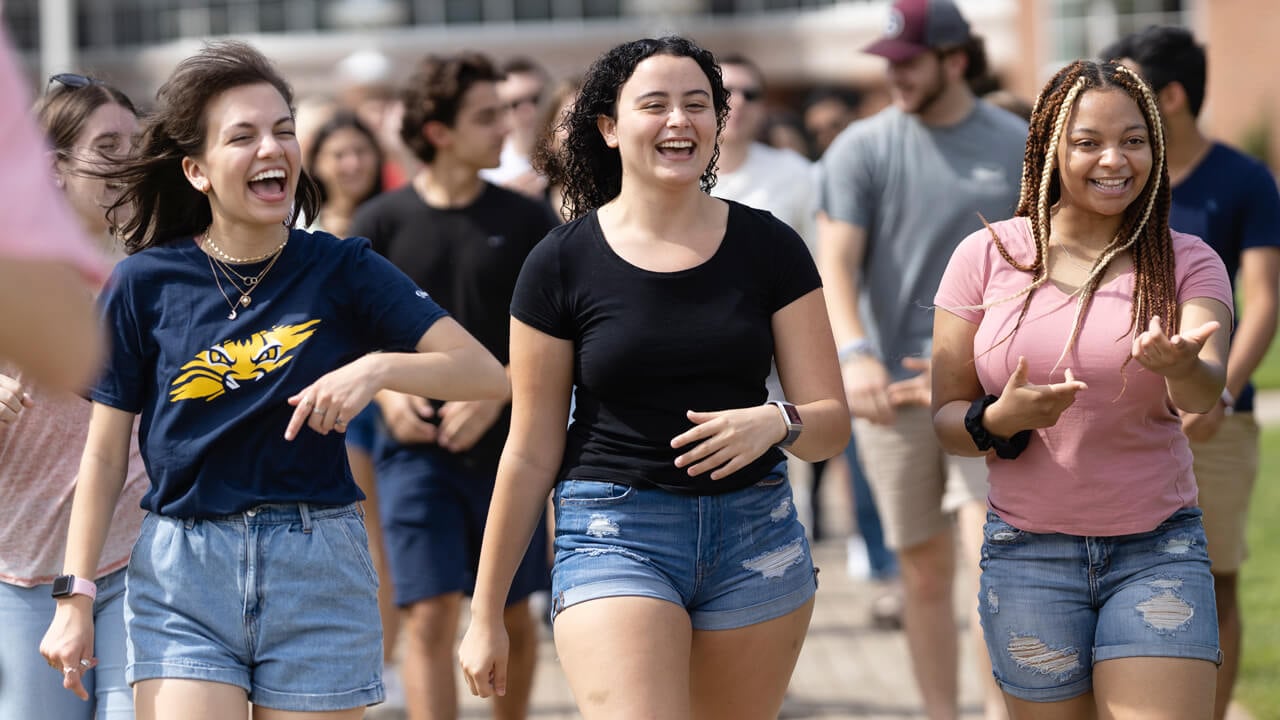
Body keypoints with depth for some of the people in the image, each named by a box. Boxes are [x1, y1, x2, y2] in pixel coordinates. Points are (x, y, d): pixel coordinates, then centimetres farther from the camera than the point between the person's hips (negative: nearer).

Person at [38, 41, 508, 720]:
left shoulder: (341, 270, 0)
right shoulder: (144, 283, 0)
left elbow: (486, 372, -5)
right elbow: (104, 456, 5)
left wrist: (378, 367, -22)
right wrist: (75, 596, 1)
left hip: (319, 571, 1)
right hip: (181, 580, 0)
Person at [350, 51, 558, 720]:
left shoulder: (527, 220, 2)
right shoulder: (382, 222, 0)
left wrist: (495, 394, -11)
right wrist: (387, 392, -10)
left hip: (508, 445, 2)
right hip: (417, 447, -1)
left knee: (511, 616, 11)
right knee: (429, 616, -10)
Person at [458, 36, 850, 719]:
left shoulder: (768, 246, 2)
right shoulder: (562, 263, -1)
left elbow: (832, 423, 2)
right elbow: (531, 452, 3)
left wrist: (776, 424, -22)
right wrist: (485, 616, 4)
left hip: (755, 532, 3)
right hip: (613, 534, -2)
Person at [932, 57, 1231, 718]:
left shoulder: (1187, 263, 0)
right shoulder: (987, 255, 0)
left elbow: (1206, 393, -18)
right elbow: (945, 416, 3)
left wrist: (1183, 367, -41)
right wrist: (1000, 421, -19)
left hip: (1158, 550, 0)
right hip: (1028, 554, 1)